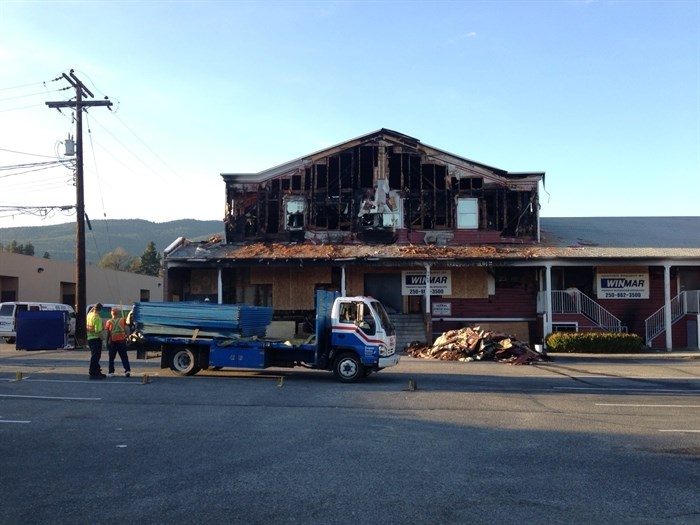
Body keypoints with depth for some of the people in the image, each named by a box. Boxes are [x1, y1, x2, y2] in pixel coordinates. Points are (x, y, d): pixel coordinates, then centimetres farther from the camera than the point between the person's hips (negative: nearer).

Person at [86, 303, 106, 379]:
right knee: (95, 357, -3)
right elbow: (98, 331, -24)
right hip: (96, 339, -9)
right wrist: (102, 338, -11)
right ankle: (93, 373, 0)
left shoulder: (89, 315, 5)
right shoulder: (98, 318, -21)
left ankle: (97, 371, 27)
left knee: (95, 356, 18)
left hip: (89, 338, 9)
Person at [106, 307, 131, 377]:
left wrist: (107, 343, 9)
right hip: (122, 341, 1)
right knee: (124, 357, 7)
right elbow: (127, 329, -7)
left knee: (111, 358, 11)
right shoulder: (123, 320, 0)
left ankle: (111, 372, 11)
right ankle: (127, 370, -3)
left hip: (113, 342, -1)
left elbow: (108, 334, 1)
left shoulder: (109, 322, -2)